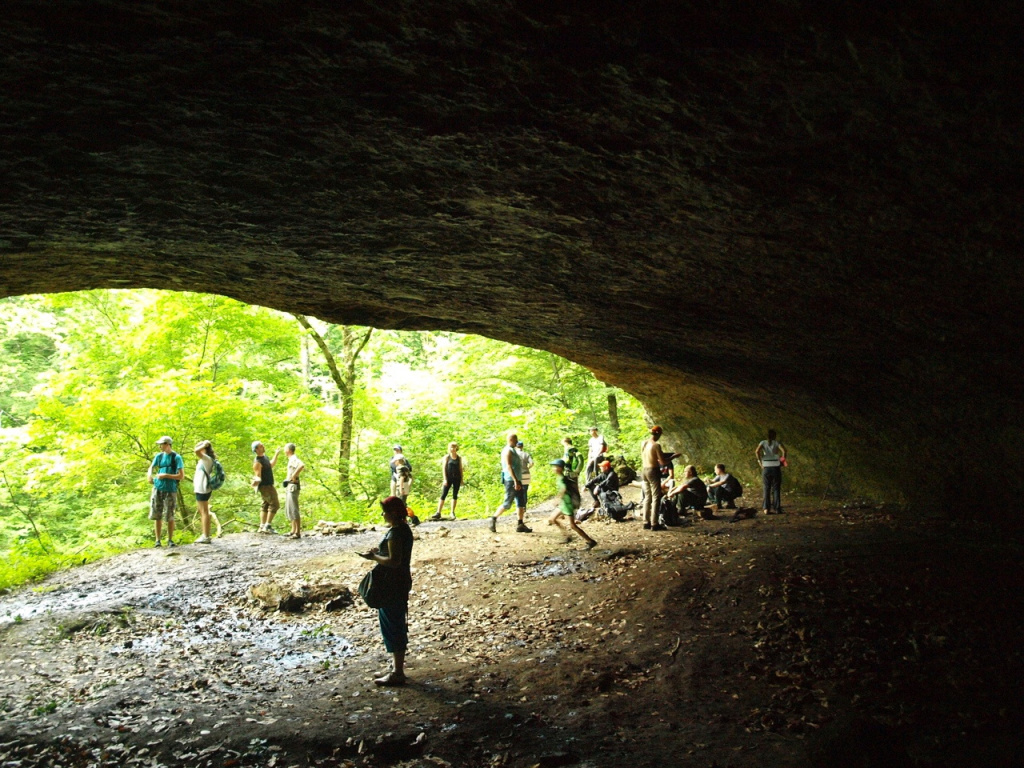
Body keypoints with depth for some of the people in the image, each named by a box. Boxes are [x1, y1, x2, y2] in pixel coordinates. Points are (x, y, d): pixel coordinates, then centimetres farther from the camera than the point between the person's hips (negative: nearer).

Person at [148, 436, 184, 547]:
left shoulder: (177, 458, -5)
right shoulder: (159, 456, 9)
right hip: (158, 488, 4)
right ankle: (158, 540, 13)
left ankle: (170, 540, 14)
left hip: (170, 490, -4)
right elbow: (151, 467, 19)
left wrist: (165, 475, -15)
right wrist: (149, 475, -3)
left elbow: (181, 475, -8)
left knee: (169, 517, 1)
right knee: (157, 515, 5)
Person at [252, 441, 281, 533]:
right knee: (274, 504, -12)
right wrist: (257, 482, -44)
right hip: (265, 486, -10)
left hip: (269, 485, 10)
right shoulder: (257, 462, -21)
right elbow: (258, 476, -24)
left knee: (265, 505, 13)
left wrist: (276, 455, 22)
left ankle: (262, 527, 18)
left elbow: (271, 465, 26)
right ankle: (267, 526, -12)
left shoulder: (264, 457, 8)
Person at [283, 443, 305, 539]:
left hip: (293, 486, -11)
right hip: (289, 487, 11)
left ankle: (298, 533, -9)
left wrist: (294, 476, -26)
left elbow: (302, 466, -36)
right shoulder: (291, 459, 15)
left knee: (293, 510, -10)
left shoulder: (294, 459, -14)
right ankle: (293, 531, 22)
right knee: (288, 510, 16)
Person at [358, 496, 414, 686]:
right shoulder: (404, 529, 9)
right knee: (398, 624, 18)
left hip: (393, 585, -10)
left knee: (392, 627, -2)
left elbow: (394, 561, -27)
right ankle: (398, 666, 28)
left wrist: (373, 557, -14)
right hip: (401, 582, 10)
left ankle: (397, 673, 4)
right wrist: (380, 552, 10)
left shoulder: (395, 533, -22)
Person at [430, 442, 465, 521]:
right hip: (448, 478, -2)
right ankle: (438, 513, -8)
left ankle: (452, 513, 11)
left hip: (457, 478, 2)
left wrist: (461, 480, 6)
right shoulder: (447, 457, 2)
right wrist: (445, 479, -10)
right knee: (443, 495, -6)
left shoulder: (459, 458, 8)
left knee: (455, 495, 5)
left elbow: (461, 469, 11)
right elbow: (444, 468, -2)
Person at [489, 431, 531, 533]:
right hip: (511, 480, -10)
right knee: (507, 504, -6)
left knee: (521, 503, 6)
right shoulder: (507, 450, -12)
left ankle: (521, 525, 7)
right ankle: (494, 519, 6)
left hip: (517, 480, 10)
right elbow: (508, 466, -21)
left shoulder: (512, 450, 18)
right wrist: (515, 481, -26)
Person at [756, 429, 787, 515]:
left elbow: (757, 451, -10)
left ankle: (766, 508, 1)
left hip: (766, 468, 1)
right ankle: (777, 508, 2)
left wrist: (760, 462, -2)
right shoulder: (777, 443, 2)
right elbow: (784, 450, -15)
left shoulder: (763, 442, 5)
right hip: (776, 467, -1)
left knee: (766, 489, 6)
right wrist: (783, 461, -1)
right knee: (776, 489, 4)